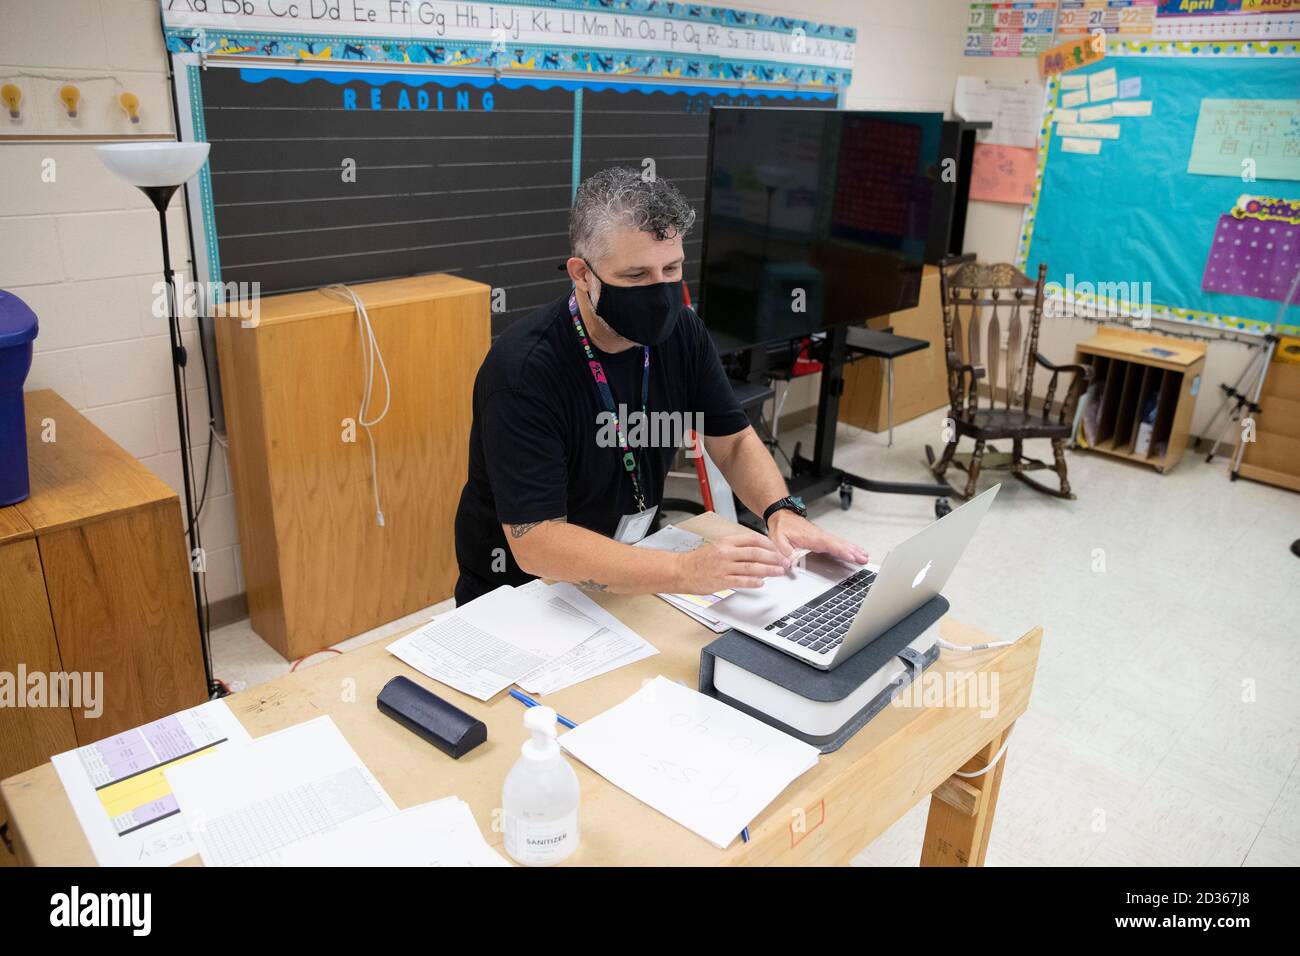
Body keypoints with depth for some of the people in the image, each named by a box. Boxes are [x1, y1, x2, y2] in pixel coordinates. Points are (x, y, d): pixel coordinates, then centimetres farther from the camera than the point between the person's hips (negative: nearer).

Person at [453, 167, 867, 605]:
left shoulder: (680, 331, -7)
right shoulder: (523, 371, -26)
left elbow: (734, 442, 3)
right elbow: (534, 542, -31)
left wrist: (782, 512, -18)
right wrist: (686, 571, -42)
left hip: (626, 576, 5)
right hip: (517, 594, -5)